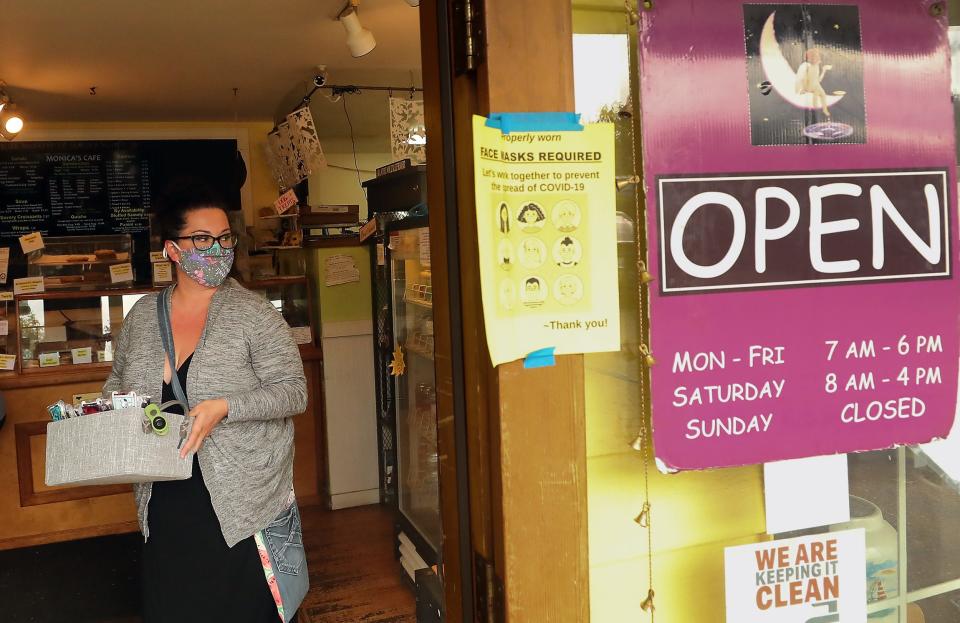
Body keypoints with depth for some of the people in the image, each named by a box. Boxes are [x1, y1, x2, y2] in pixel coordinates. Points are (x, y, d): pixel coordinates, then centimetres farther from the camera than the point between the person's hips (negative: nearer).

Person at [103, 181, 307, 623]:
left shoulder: (253, 314, -8)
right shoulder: (142, 315, 6)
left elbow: (294, 391, -12)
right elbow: (119, 381, 21)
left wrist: (224, 407, -25)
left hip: (241, 507, -4)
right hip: (164, 508, 4)